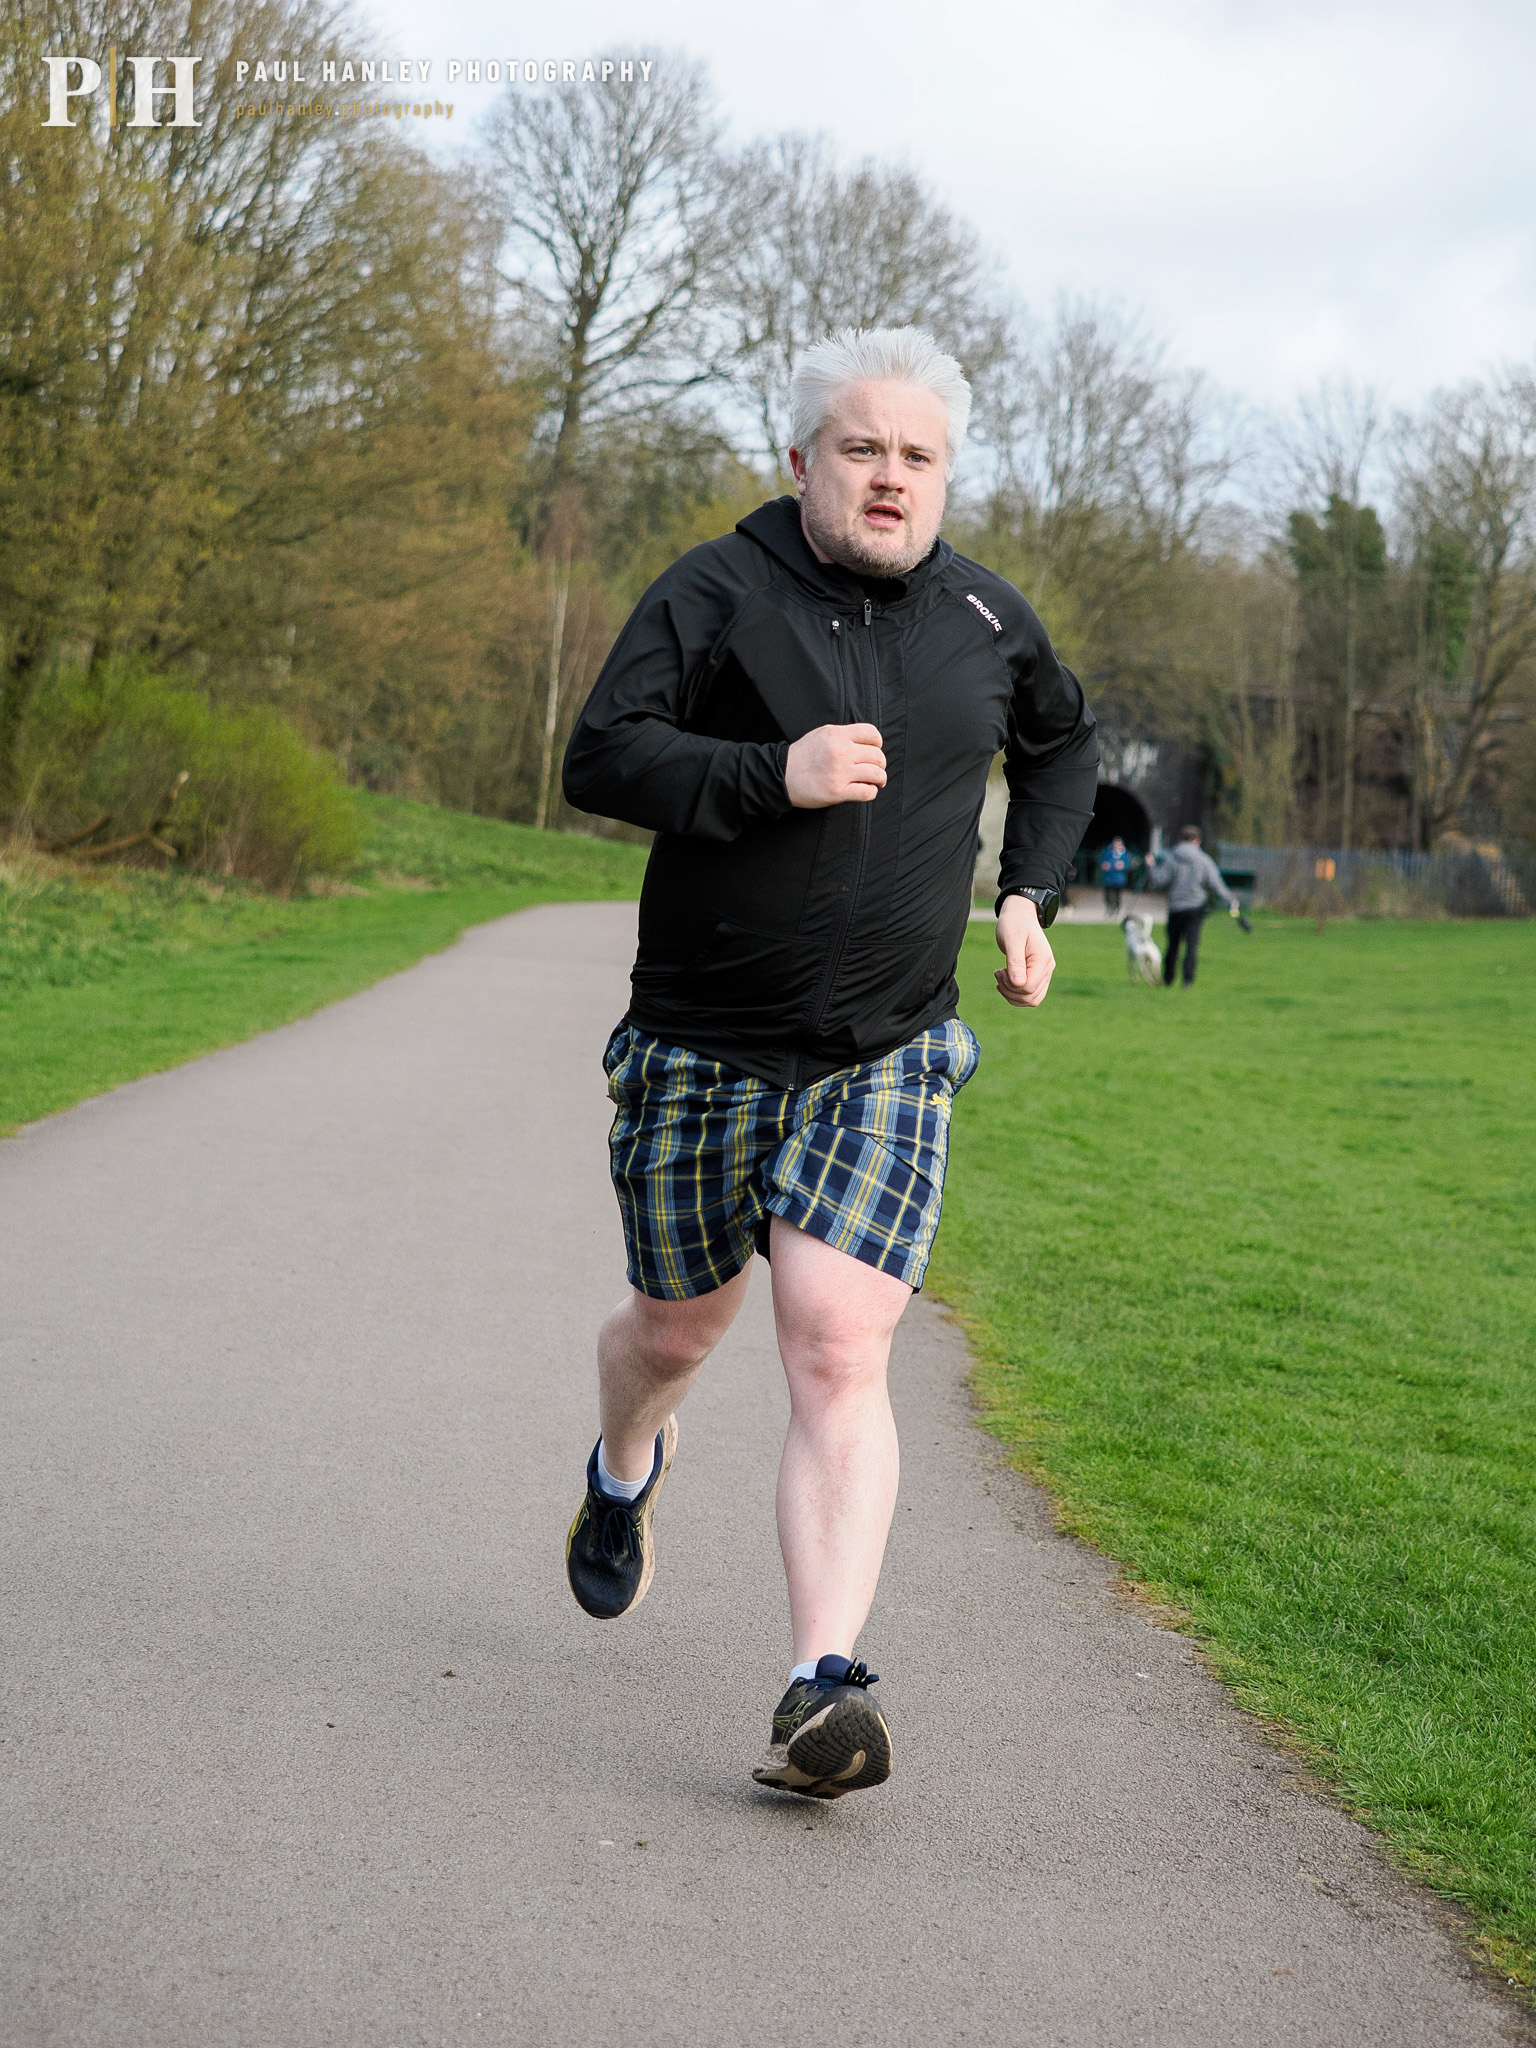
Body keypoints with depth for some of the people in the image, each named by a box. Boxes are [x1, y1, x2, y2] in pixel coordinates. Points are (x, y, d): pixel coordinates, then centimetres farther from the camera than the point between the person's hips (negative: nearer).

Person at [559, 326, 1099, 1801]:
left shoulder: (987, 619, 6)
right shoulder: (715, 593, -6)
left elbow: (1065, 746, 26)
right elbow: (599, 760, -16)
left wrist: (1029, 894, 13)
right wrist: (773, 774, -29)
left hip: (884, 1065, 1)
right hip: (701, 1052, -1)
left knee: (839, 1358, -14)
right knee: (680, 1326, 16)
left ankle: (824, 1688, -17)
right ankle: (627, 1470, 52)